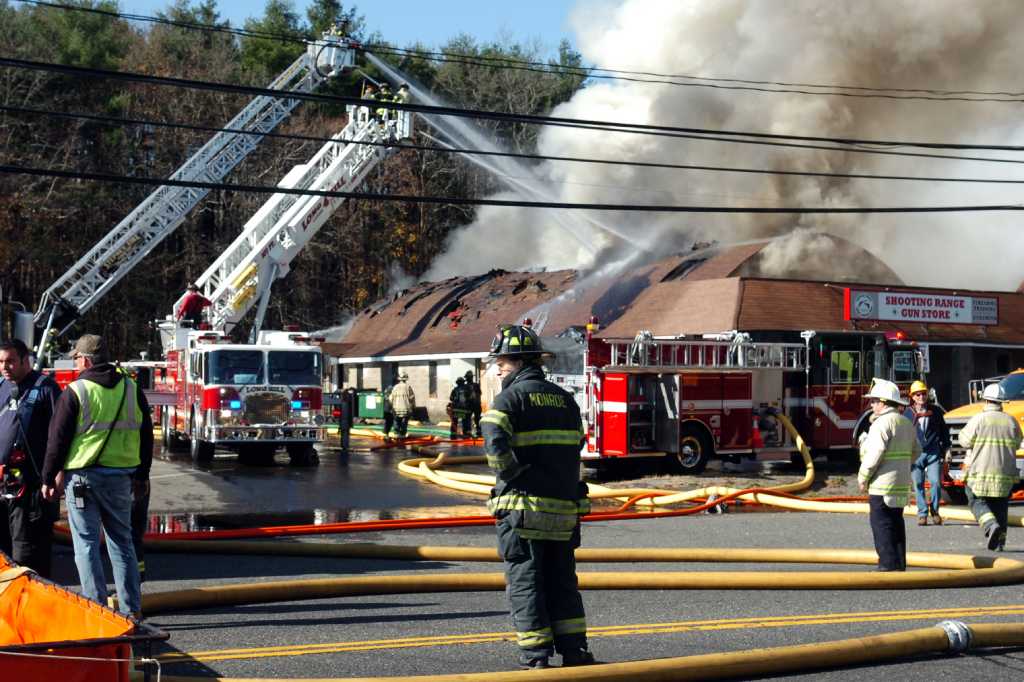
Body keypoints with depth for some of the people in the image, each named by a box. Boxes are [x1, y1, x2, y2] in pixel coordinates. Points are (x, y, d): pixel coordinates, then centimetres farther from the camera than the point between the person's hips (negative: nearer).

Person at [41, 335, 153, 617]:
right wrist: (142, 475, 21)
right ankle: (131, 609, 12)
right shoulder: (132, 389, 6)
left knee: (86, 543, 2)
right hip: (121, 475, 4)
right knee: (122, 541, 12)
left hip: (82, 476, -4)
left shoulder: (75, 392, -8)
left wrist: (49, 479, 4)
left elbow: (58, 439, -5)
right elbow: (146, 435, 12)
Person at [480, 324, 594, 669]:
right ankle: (575, 651, 14)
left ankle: (536, 658, 2)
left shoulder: (512, 397, -7)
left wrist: (511, 474, -9)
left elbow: (495, 443, -22)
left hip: (522, 508, -6)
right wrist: (562, 486, 14)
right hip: (565, 507, 6)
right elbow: (574, 449, 15)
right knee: (563, 582, 14)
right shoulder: (564, 399, 15)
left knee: (525, 583, 1)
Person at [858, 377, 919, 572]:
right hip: (902, 482, 9)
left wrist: (862, 478, -11)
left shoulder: (882, 423, -15)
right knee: (896, 525, 14)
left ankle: (888, 565, -6)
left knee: (882, 526, -5)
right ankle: (899, 565, 17)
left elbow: (874, 454, -20)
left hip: (883, 484, -9)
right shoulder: (906, 423, 14)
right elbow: (916, 451, 20)